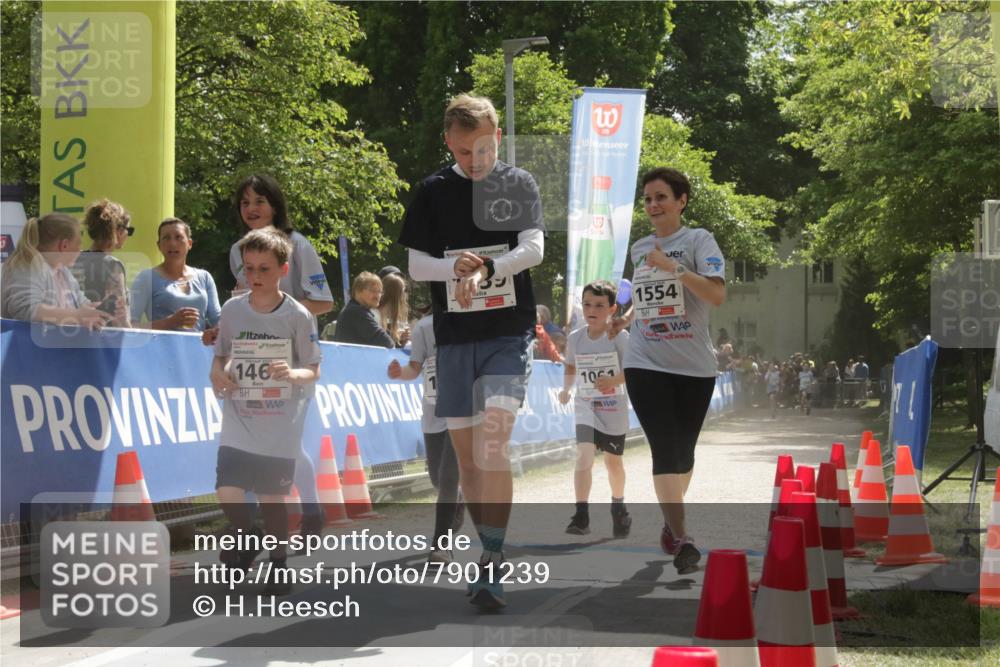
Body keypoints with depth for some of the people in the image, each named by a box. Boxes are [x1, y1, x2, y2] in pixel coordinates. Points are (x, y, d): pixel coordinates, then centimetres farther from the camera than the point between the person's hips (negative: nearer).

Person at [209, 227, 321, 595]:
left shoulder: (298, 316, -6)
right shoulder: (232, 310, 2)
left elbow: (313, 371, -2)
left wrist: (293, 374, -23)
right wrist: (217, 373, -7)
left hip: (280, 426, -2)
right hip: (238, 423, 2)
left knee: (272, 498, 2)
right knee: (228, 493, -10)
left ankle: (278, 562, 24)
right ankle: (249, 538, 21)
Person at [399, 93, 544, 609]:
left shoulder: (518, 185, 3)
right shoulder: (433, 192, 7)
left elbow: (534, 248, -8)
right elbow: (415, 264, 4)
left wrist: (485, 269, -25)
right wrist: (454, 266, -17)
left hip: (508, 333, -3)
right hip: (454, 336, 3)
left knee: (493, 439, -20)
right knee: (465, 450, 7)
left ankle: (492, 562, -21)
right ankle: (492, 555, 21)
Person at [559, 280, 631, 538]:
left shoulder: (620, 338, -12)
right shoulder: (575, 338, -2)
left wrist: (615, 381, -30)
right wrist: (566, 389, 0)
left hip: (614, 409, -1)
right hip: (586, 407, 1)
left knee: (613, 461, 15)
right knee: (584, 455, -20)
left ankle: (618, 507, 41)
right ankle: (581, 515, -24)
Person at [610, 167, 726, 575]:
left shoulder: (698, 241, -4)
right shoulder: (639, 248, 11)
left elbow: (717, 295, -19)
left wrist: (672, 266, -24)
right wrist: (628, 319, 12)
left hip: (694, 366, -2)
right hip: (646, 364, 2)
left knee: (683, 451, 11)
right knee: (665, 450, -12)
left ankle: (671, 520, 34)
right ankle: (682, 539, -13)